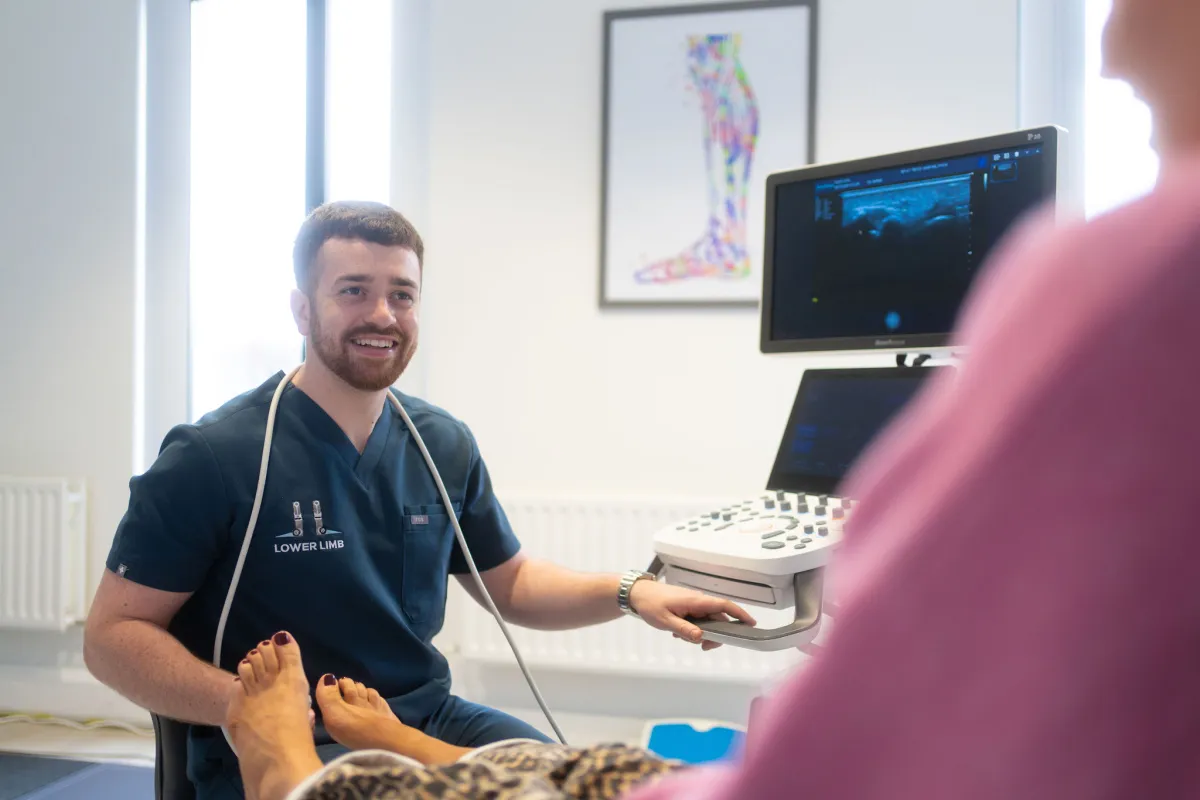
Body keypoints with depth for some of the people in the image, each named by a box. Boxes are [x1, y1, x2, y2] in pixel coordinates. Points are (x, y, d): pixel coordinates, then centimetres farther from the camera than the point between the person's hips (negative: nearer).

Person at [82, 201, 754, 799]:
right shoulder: (215, 455, -12)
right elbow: (113, 634, -9)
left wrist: (628, 593, -2)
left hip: (430, 720, 6)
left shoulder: (445, 445, 5)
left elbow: (509, 580, 16)